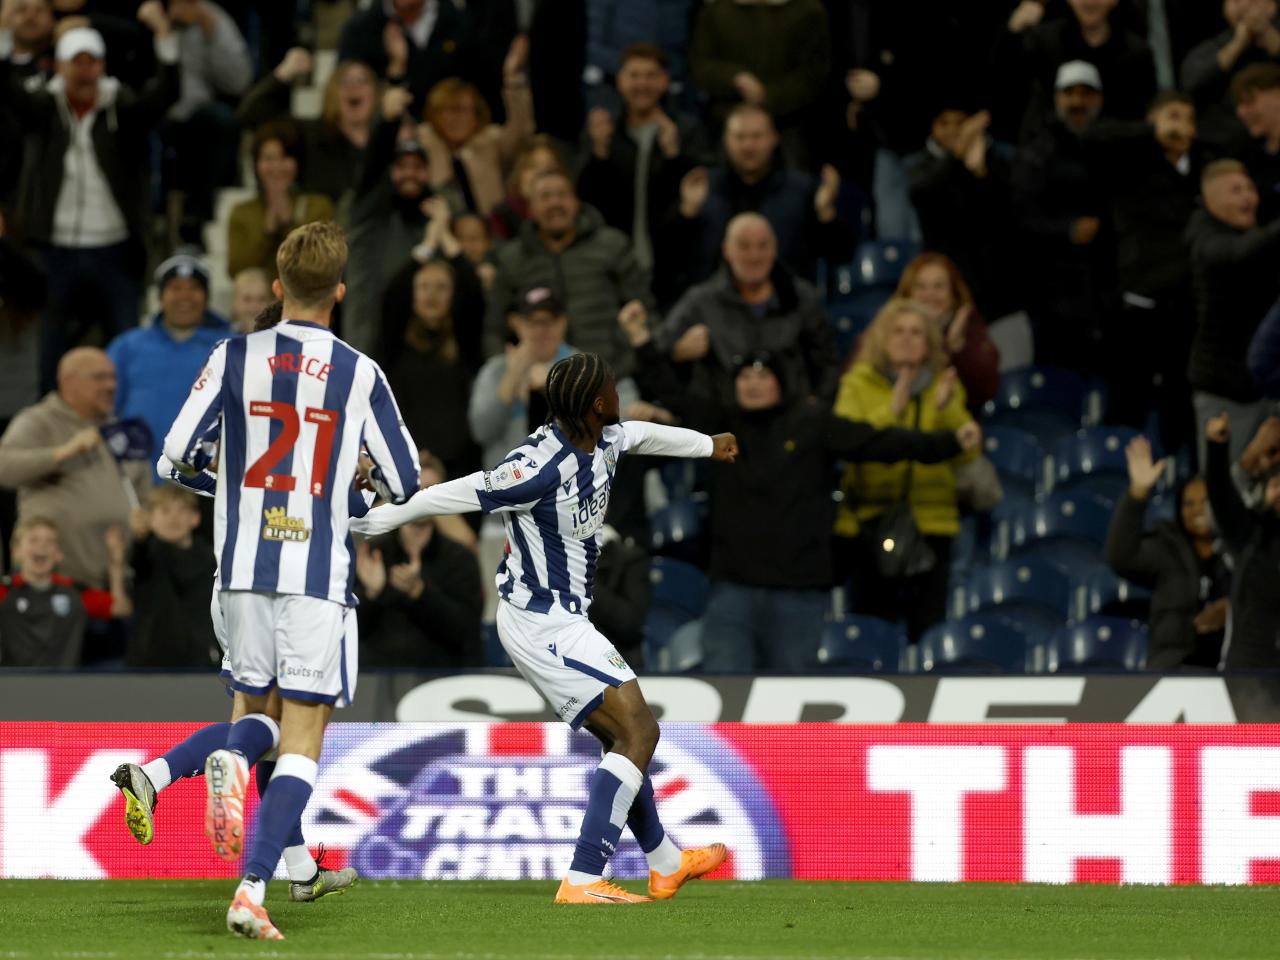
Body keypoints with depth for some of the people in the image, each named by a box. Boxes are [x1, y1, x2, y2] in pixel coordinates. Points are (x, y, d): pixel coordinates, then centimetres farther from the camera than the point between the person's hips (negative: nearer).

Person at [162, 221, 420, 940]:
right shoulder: (360, 374, -3)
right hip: (318, 574, -2)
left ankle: (233, 760, -15)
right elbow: (405, 483, 1)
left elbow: (179, 449, -1)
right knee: (302, 740, 1)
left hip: (244, 564, 2)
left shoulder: (236, 357, -1)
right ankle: (253, 893, -13)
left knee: (262, 705, 22)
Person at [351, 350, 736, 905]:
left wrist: (709, 445, 45)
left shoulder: (604, 442, 2)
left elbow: (645, 436, 26)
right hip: (543, 624, -10)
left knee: (622, 736, 22)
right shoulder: (540, 467, -27)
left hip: (563, 618, 10)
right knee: (637, 732, -15)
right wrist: (377, 520, -9)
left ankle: (665, 864, 39)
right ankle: (583, 880, -22)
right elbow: (454, 496, -19)